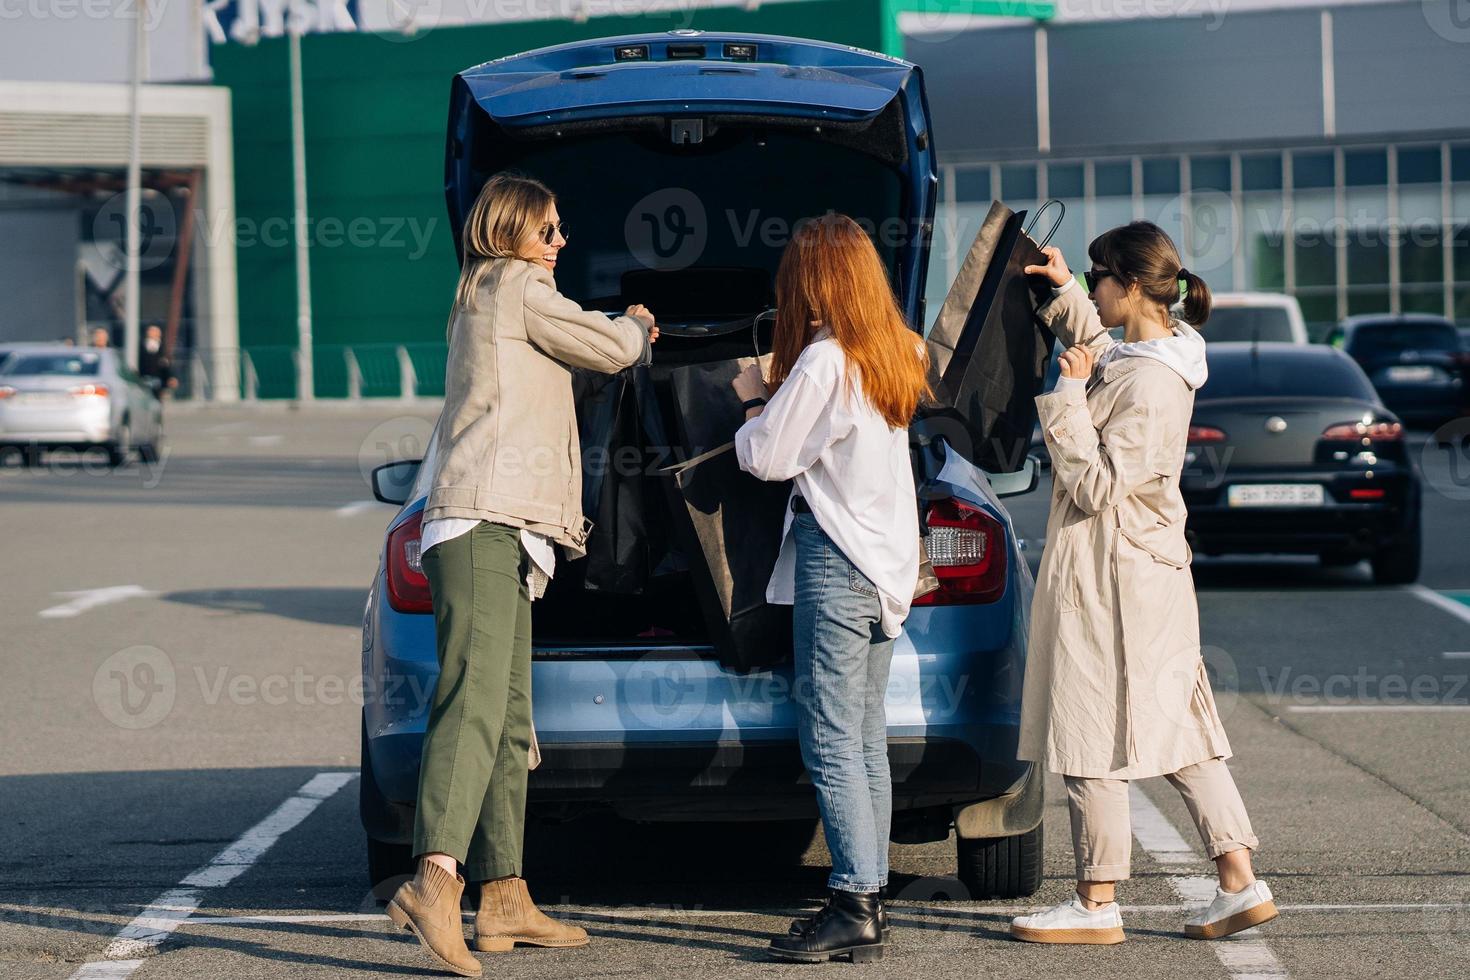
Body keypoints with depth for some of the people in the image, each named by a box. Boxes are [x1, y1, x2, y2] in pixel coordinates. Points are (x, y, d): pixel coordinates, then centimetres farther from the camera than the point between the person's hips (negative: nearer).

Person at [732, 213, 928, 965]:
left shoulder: (821, 362, -15)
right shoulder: (892, 358, 11)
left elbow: (767, 457, -10)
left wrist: (754, 401, 8)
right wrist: (777, 399, 17)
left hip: (836, 562, -9)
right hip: (887, 561, 9)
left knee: (830, 740, -8)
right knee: (864, 740, 10)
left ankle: (854, 907, -13)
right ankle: (870, 900, 11)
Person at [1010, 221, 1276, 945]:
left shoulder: (1148, 384, -22)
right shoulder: (1137, 356, 8)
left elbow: (1094, 484, -23)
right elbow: (1094, 346, 32)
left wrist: (1068, 394, -19)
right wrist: (1062, 290, 21)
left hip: (1110, 579, -10)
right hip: (1151, 568, 10)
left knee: (1093, 741, 0)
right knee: (1178, 732, 12)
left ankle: (1097, 905, 7)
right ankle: (1240, 886, 13)